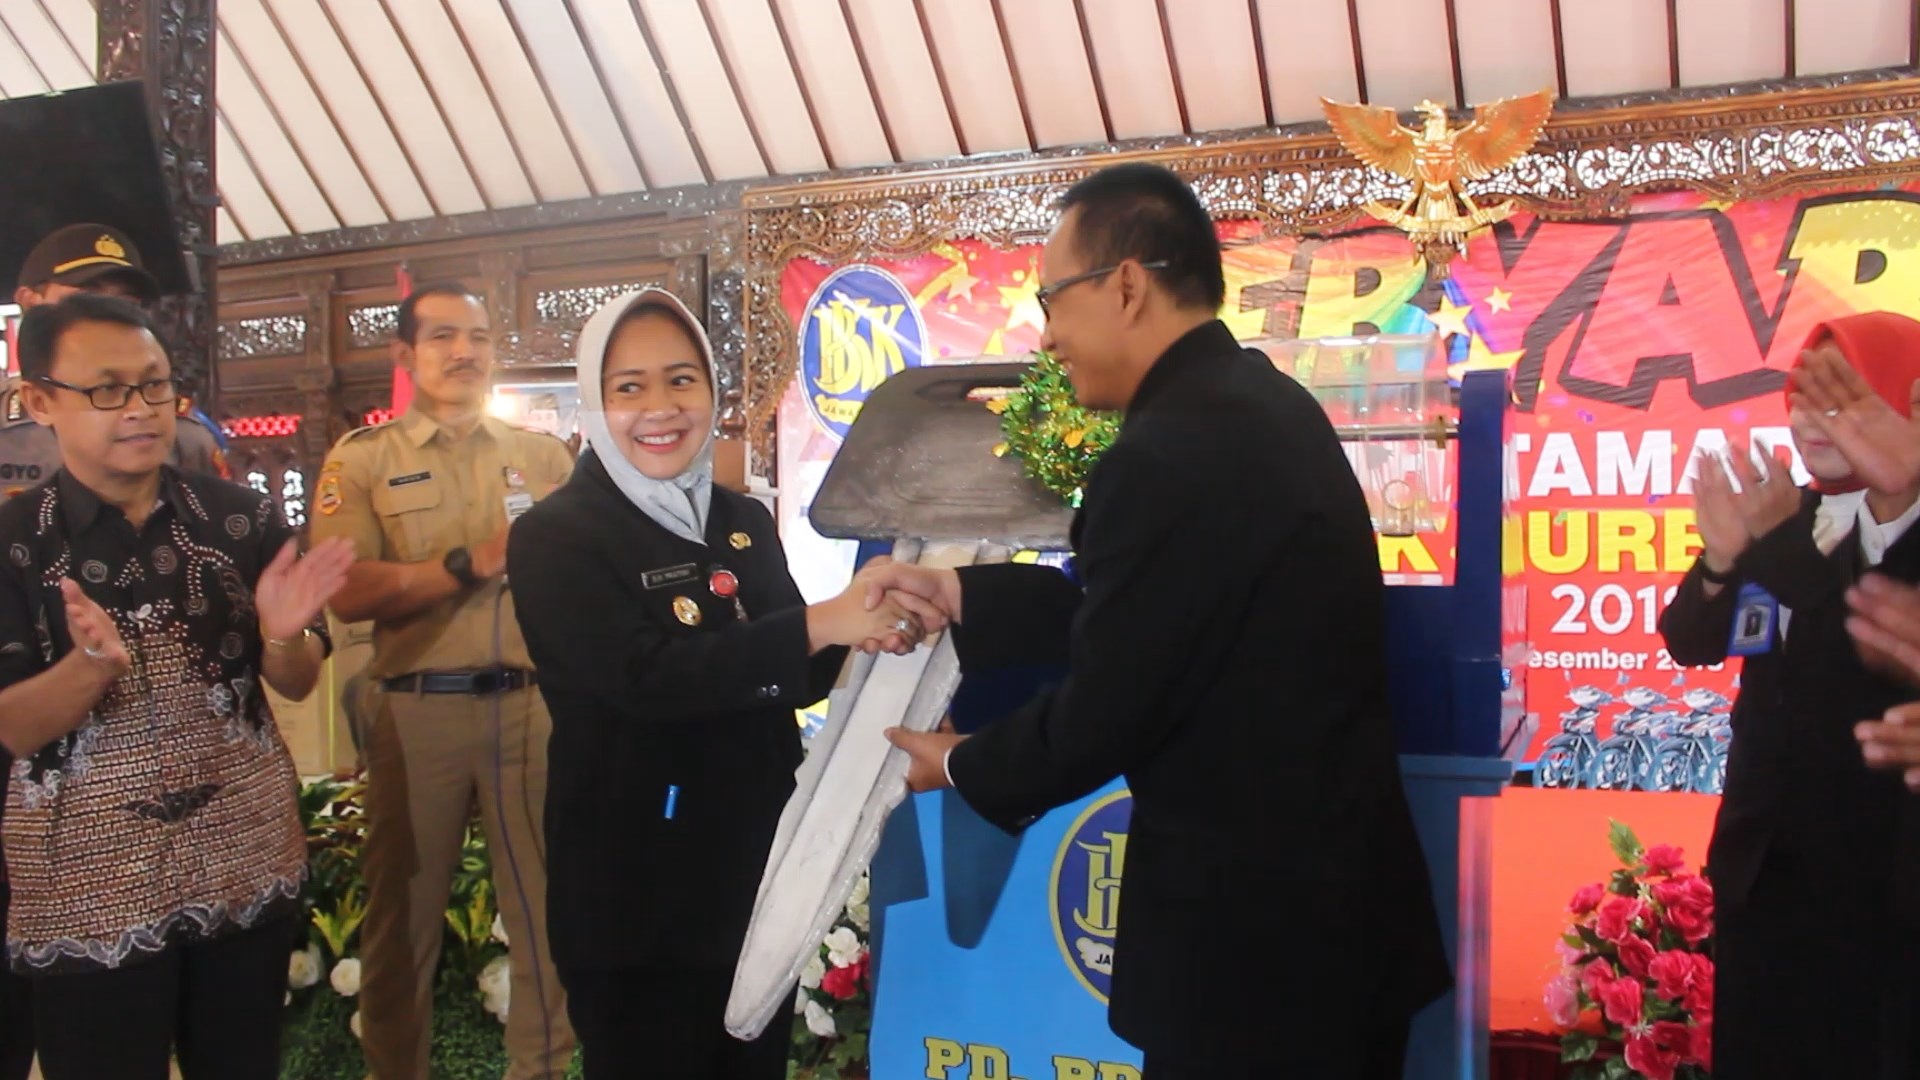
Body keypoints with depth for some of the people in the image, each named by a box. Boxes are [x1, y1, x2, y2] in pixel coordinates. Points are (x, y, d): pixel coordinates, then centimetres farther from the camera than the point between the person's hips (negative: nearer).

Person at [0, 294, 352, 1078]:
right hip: (91, 891, -2)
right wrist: (94, 664, -28)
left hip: (247, 867, 2)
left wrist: (281, 633, -20)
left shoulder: (242, 518, -3)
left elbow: (296, 684, 1)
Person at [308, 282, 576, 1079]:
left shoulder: (543, 455, 10)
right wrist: (471, 563, -13)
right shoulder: (362, 459, 2)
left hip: (532, 704, 2)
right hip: (418, 709, -2)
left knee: (548, 901, 10)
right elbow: (349, 595, -10)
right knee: (406, 908, 11)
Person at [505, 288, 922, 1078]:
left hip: (757, 877, 6)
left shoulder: (746, 524, 6)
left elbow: (792, 679, 9)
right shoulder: (557, 538, -11)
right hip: (635, 901, -5)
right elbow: (644, 677, -25)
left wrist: (865, 622, -12)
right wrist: (817, 624, -30)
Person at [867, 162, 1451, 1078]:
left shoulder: (1168, 455, -24)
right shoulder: (1262, 404, 5)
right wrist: (955, 594, 11)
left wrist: (961, 764, 0)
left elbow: (1099, 716, -18)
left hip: (1252, 933, -9)